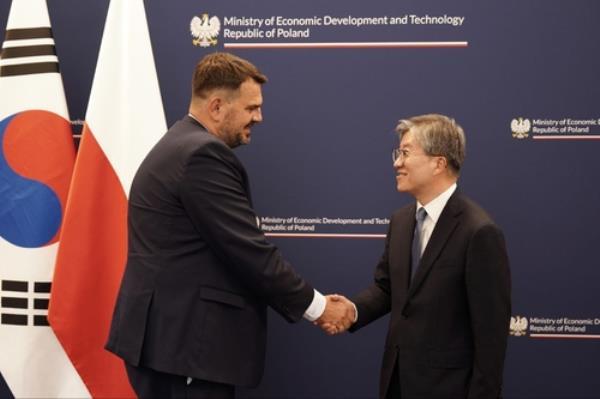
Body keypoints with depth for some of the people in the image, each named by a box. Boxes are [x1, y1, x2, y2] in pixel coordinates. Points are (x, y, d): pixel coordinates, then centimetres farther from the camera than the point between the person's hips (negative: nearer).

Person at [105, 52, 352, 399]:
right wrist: (317, 306, -7)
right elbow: (250, 252, -18)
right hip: (184, 341, -11)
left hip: (166, 334, 11)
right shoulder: (204, 155, -16)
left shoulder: (179, 147, 18)